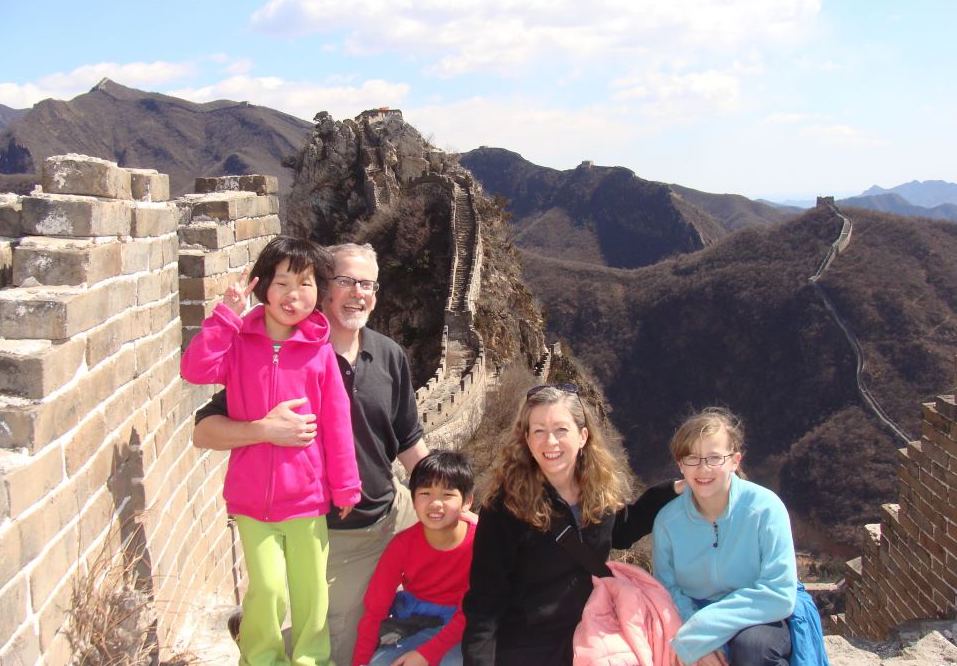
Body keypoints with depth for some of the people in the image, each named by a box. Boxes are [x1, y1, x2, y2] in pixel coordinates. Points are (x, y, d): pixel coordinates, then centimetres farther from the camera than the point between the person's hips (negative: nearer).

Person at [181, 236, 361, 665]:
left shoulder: (319, 350, -6)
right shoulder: (239, 341, -3)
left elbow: (336, 423, -4)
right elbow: (195, 369, -20)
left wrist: (345, 487, -1)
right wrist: (226, 313, -20)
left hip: (307, 496, 0)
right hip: (252, 497, 0)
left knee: (311, 595, 11)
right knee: (268, 589, 0)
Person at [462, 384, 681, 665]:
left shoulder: (604, 485, -7)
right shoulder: (506, 504, -21)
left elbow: (621, 533, 14)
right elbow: (486, 597, -19)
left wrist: (675, 491, 5)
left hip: (588, 640, 5)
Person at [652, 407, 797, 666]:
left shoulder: (765, 508, -17)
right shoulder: (667, 519, -8)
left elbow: (779, 594, -20)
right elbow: (667, 589, -4)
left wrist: (702, 630, -25)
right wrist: (698, 639, -23)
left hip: (759, 620, -3)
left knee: (751, 644, -34)